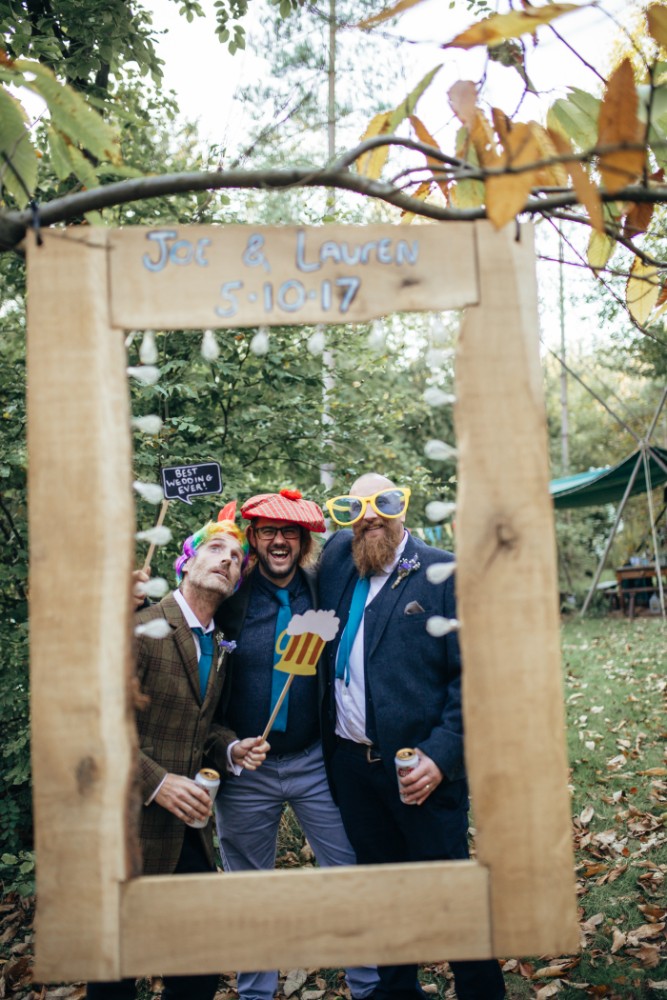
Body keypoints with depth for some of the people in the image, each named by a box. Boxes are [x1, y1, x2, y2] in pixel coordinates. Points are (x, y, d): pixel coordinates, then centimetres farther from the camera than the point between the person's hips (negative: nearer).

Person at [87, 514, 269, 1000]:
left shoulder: (220, 645, 8)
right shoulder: (140, 629, -16)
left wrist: (231, 748, -2)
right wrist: (156, 781, -23)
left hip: (190, 826, 7)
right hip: (133, 828, -6)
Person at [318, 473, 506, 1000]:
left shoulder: (446, 573, -9)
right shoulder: (337, 557, 5)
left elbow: (472, 675, -11)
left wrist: (441, 755, -18)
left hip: (423, 764, -4)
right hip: (350, 760, 5)